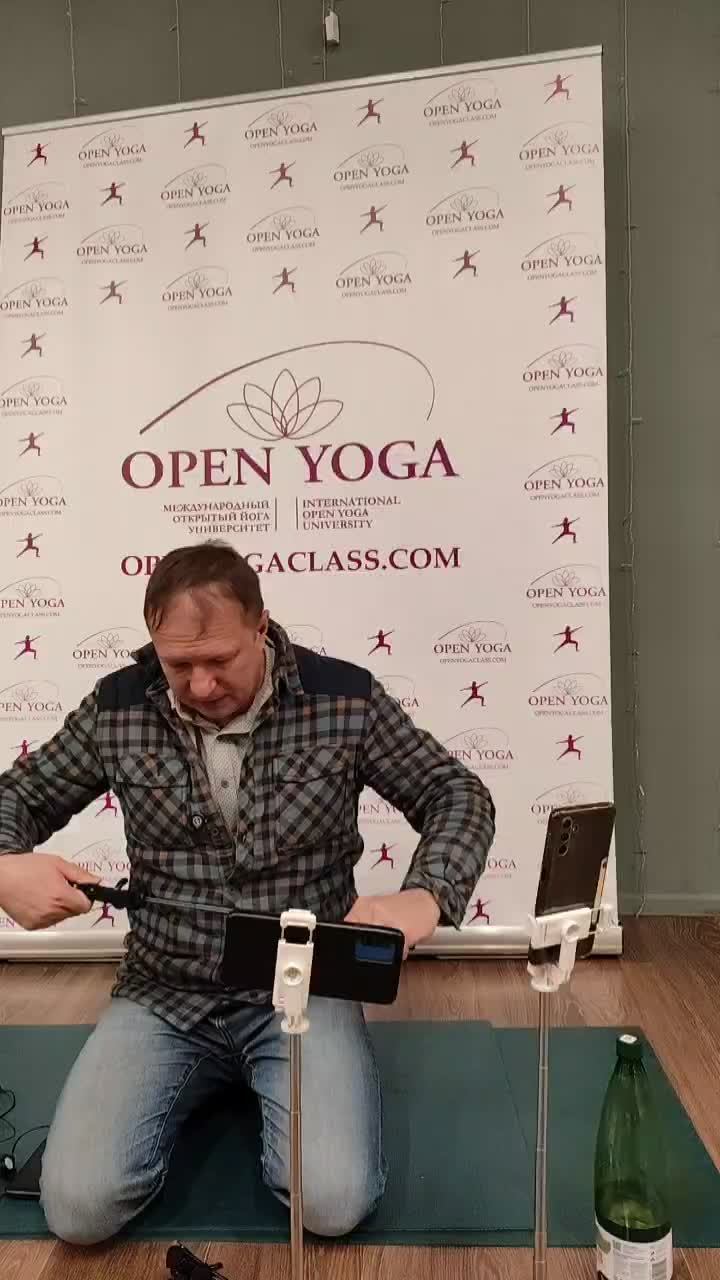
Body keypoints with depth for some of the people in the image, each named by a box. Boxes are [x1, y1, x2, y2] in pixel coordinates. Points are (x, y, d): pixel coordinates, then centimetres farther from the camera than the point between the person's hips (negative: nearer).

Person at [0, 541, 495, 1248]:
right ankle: (202, 1082, 16)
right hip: (164, 994, 2)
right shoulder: (117, 707, -5)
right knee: (78, 1208, -14)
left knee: (335, 1203, -19)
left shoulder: (344, 698, -11)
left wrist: (426, 897, -24)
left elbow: (458, 796, -4)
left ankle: (256, 1084, 14)